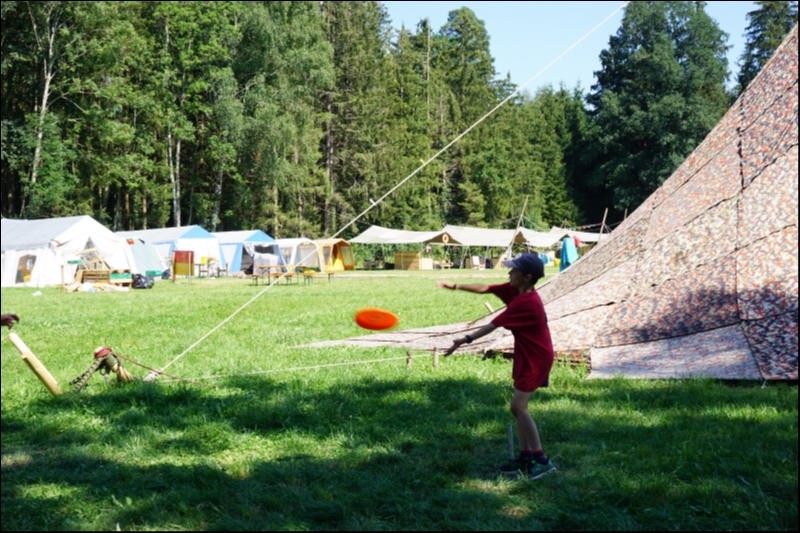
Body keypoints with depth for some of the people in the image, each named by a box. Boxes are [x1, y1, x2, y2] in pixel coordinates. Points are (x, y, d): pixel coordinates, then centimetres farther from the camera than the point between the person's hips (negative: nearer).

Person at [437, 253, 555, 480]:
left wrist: (466, 340, -22)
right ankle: (525, 457, 16)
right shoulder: (514, 290, 2)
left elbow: (493, 325, -24)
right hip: (526, 356, 10)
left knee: (518, 406, -12)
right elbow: (485, 289, 9)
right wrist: (456, 286, 3)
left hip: (536, 359, -10)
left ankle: (541, 460, -7)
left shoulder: (525, 302, -25)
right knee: (519, 407, 10)